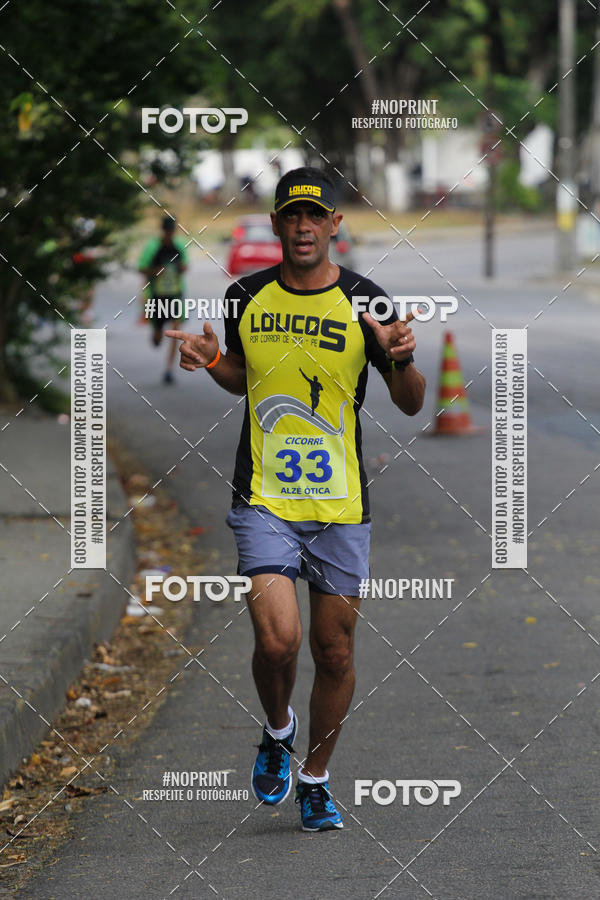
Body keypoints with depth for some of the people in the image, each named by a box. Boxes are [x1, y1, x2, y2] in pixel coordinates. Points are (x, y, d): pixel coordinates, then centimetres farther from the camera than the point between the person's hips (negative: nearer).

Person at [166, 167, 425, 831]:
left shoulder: (364, 303, -2)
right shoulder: (246, 298, 4)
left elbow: (411, 405, 2)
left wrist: (401, 360, -19)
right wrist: (212, 362, 1)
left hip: (341, 505, 0)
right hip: (263, 501, 0)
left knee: (334, 652, 5)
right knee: (276, 640, -16)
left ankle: (315, 779, 25)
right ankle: (277, 732, 16)